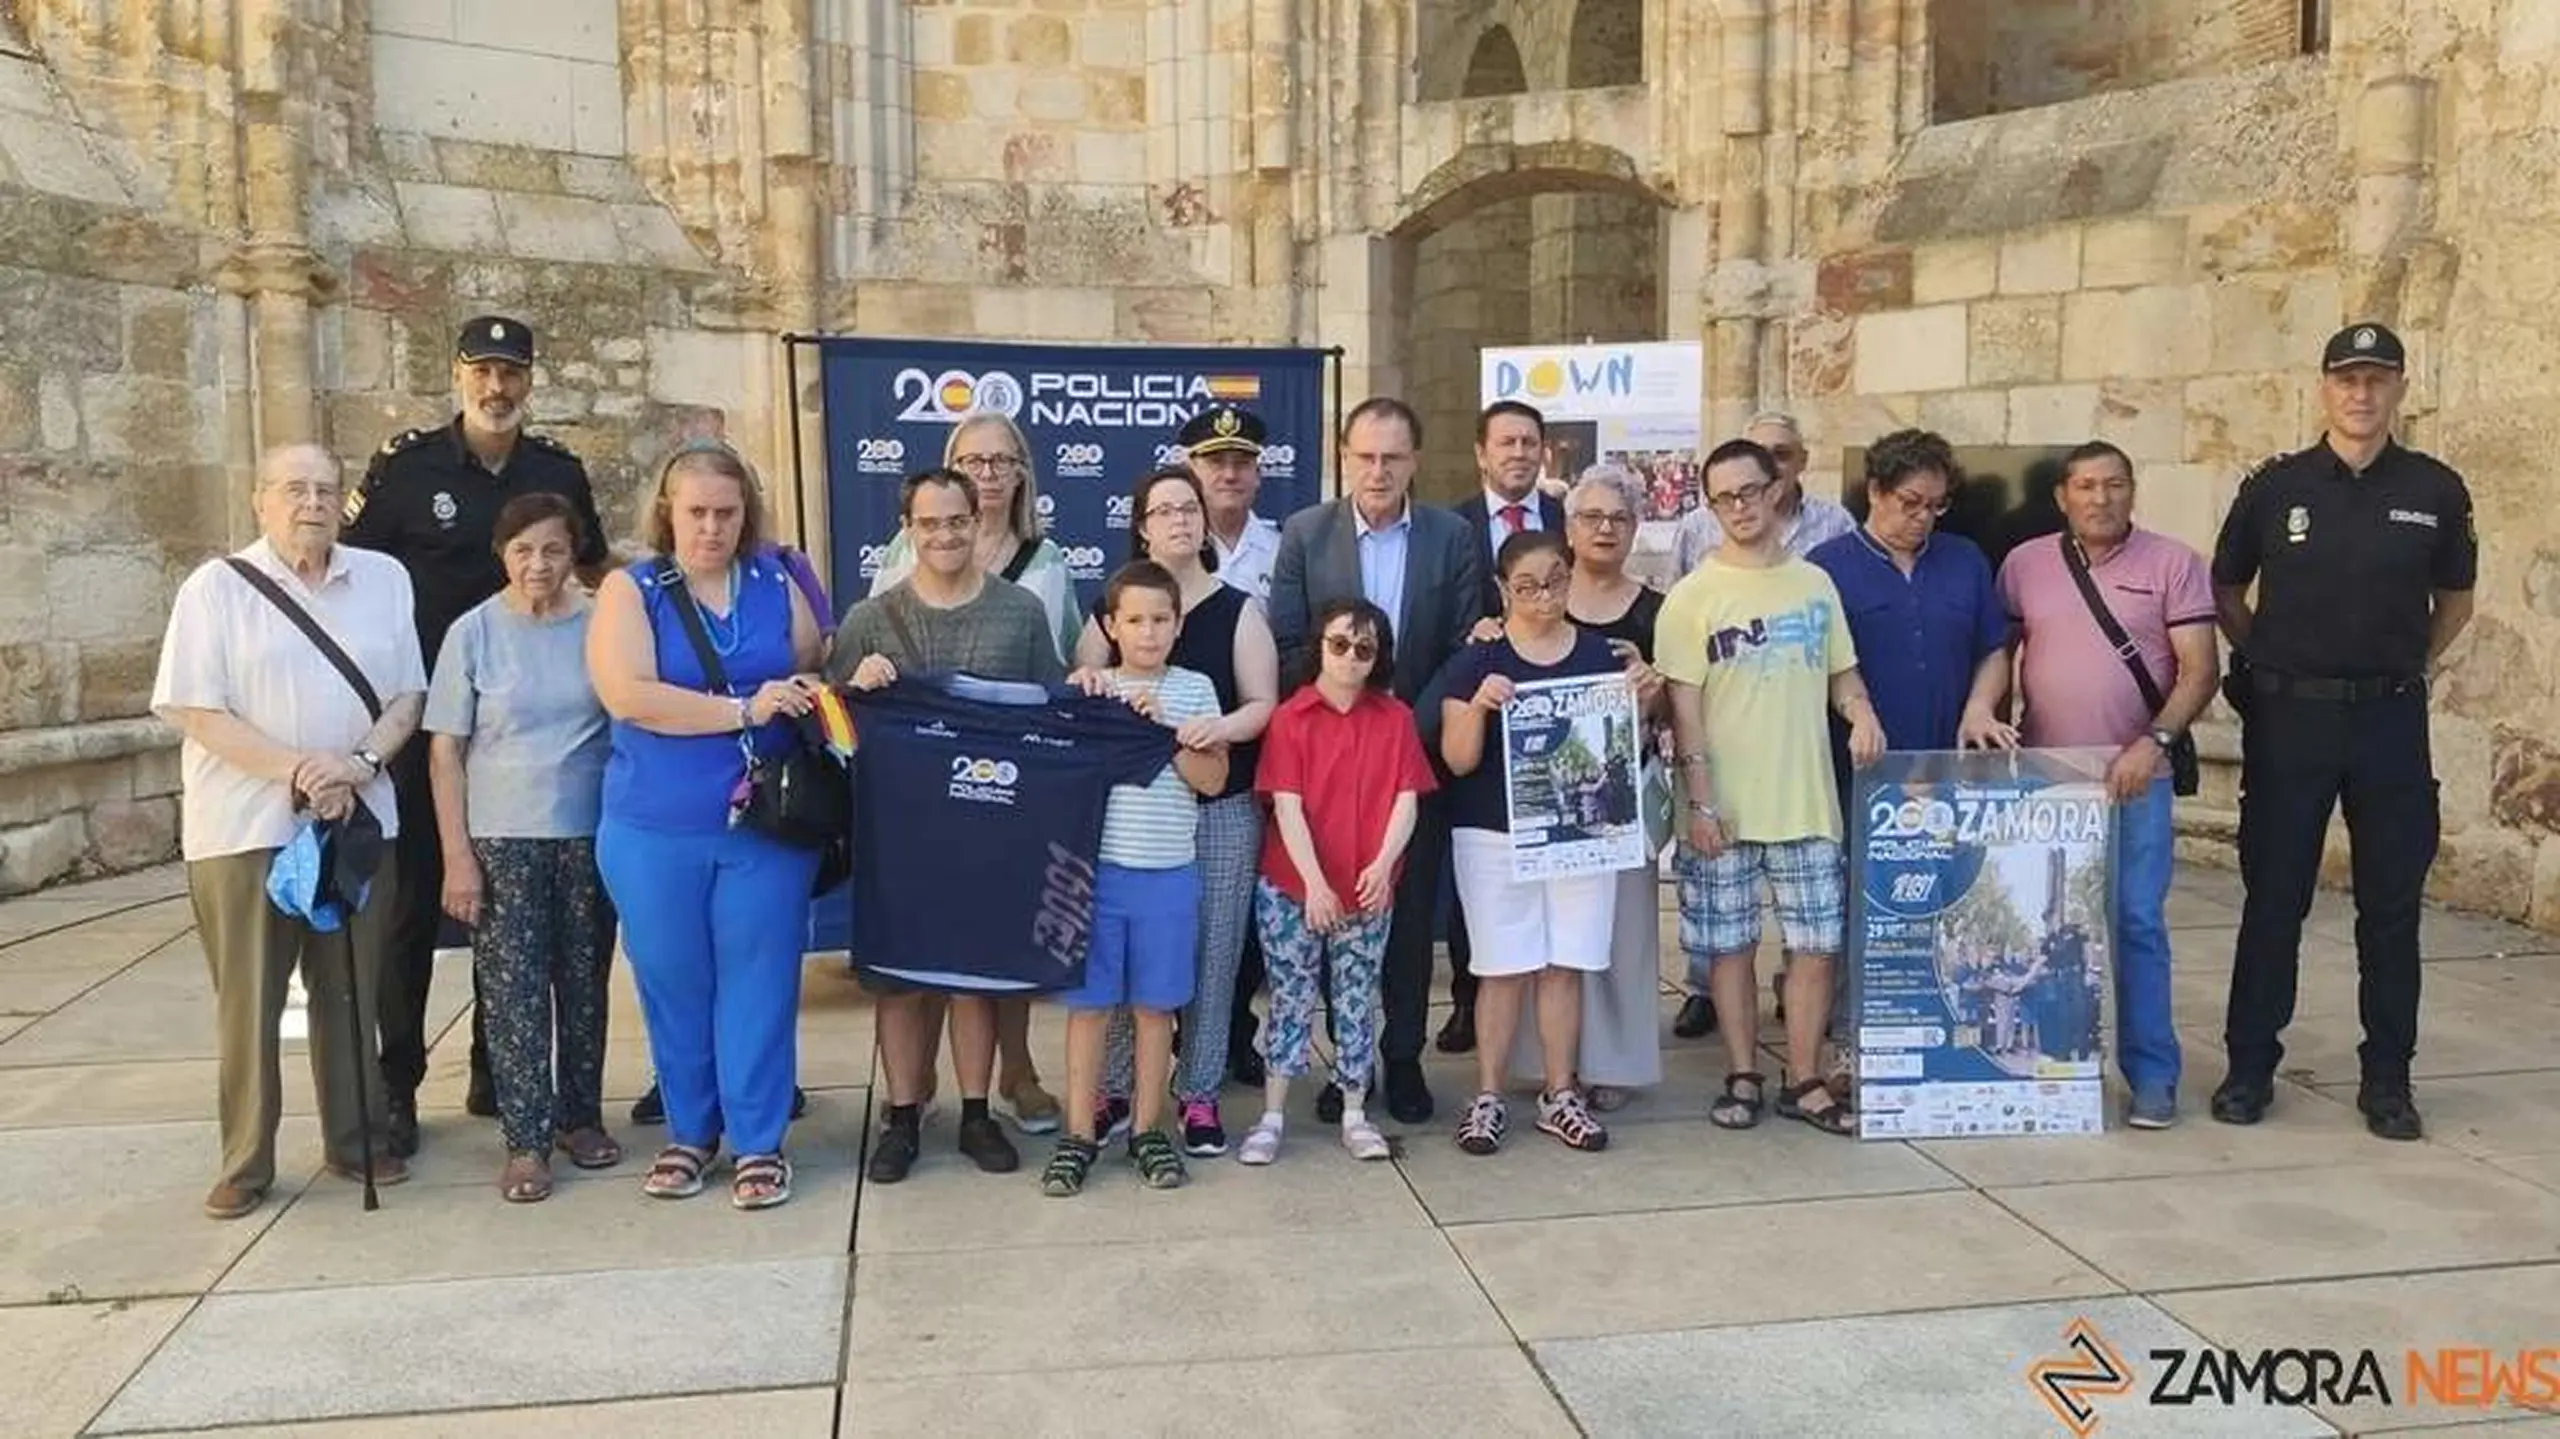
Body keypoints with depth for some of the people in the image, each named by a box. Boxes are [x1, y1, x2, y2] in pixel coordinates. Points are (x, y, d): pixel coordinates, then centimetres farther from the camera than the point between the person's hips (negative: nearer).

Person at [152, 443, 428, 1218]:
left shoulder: (384, 580, 8)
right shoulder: (216, 587, -2)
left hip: (358, 822, 3)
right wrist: (296, 770, -18)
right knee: (249, 1000, 4)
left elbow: (407, 695, 6)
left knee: (350, 992, 11)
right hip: (245, 826, -3)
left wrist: (359, 764, -12)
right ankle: (245, 1164, 14)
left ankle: (356, 1140, 23)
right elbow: (194, 709, -8)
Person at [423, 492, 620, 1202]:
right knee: (512, 988, 1)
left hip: (590, 833, 1)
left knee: (585, 981, 10)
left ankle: (580, 1117, 24)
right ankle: (526, 1140, 8)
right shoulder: (474, 632, -2)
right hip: (502, 840, -1)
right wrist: (457, 856, -5)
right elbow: (446, 750, 0)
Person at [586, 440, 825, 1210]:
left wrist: (816, 692, -9)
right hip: (655, 831, -1)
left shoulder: (778, 585, 6)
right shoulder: (630, 589, -1)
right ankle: (689, 1131, 27)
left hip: (766, 825, 1)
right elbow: (628, 695, -15)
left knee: (758, 981, 3)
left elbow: (815, 678, 16)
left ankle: (759, 1141, 15)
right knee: (673, 984, 10)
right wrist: (744, 711, -18)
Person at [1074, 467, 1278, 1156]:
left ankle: (1199, 1093, 15)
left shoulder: (1238, 610, 3)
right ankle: (1111, 1087, 15)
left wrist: (1224, 725, -20)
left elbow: (1264, 704, -1)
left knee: (1211, 950, 3)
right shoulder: (1112, 607, 7)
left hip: (1222, 809, 0)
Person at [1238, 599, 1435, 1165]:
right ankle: (1272, 1117, 13)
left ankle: (1355, 1114, 20)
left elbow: (1407, 799, -3)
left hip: (1368, 890, 2)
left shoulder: (1396, 719, 2)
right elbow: (1287, 807, -10)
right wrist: (1315, 883, -19)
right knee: (1292, 997, 5)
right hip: (1292, 887, -2)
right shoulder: (1290, 718, -5)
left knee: (1357, 999, 11)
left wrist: (1383, 863, -19)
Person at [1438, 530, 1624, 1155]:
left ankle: (1560, 1095, 17)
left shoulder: (1600, 654, 6)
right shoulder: (1477, 660, -2)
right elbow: (1458, 759, -6)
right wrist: (1477, 705, -24)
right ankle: (1488, 1097, 11)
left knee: (1564, 966, 7)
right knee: (1504, 968, 1)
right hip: (1494, 835, -2)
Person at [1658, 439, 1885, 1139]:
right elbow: (1685, 706, -6)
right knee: (1730, 946, 6)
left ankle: (1804, 1081, 19)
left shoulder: (1814, 583, 9)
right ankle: (1743, 1077, 20)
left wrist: (1861, 711, -5)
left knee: (1816, 944, 5)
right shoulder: (1692, 596, -3)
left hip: (1808, 800, 3)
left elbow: (1842, 673, 18)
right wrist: (1699, 801, -11)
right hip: (1725, 808, -3)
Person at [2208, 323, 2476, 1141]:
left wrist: (2414, 666, 8)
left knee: (2391, 904, 6)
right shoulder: (2276, 486, 0)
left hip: (2391, 719, 1)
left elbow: (2455, 599, 16)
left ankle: (2387, 1080, 18)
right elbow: (2226, 591, 13)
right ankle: (2250, 1066, 15)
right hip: (2289, 715, -1)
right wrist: (2264, 661, 8)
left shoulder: (2435, 491, 2)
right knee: (2273, 899, 5)